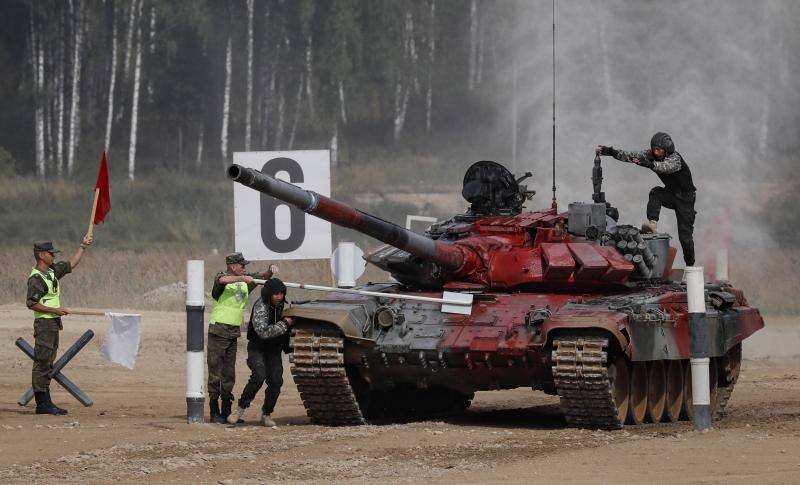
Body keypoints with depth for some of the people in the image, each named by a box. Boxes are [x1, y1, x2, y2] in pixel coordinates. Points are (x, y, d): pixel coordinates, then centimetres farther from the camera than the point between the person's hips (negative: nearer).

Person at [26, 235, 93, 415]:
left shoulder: (53, 271, 12)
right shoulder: (36, 278, -15)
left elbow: (71, 264, 26)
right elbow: (31, 303, -20)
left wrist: (83, 246, 23)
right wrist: (55, 310, -20)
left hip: (54, 324, 10)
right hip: (44, 324, -10)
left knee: (47, 363, 11)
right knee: (42, 363, -8)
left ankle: (45, 402, 14)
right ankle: (42, 403, -9)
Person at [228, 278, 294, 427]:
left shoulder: (281, 305, 2)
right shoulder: (260, 307, -21)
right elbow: (263, 332, -31)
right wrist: (284, 324, -28)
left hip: (274, 351, 6)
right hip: (257, 349, -6)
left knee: (276, 381, -7)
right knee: (259, 376, -27)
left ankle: (266, 414, 8)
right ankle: (241, 409, -17)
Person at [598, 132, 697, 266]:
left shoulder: (675, 158, -28)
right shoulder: (651, 155, -8)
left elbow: (666, 167, -50)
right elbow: (631, 156, -15)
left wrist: (649, 164, -67)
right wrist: (611, 152, -27)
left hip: (685, 197, -5)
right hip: (671, 193, 5)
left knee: (685, 234, -7)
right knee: (655, 193, -29)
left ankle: (690, 265, 7)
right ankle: (652, 223, -38)